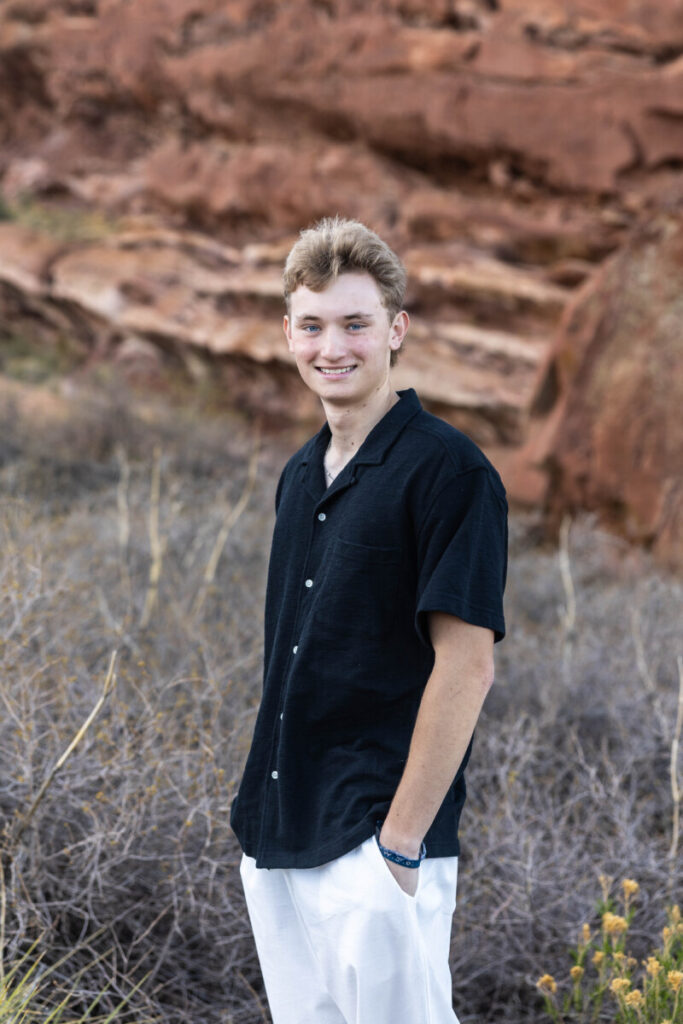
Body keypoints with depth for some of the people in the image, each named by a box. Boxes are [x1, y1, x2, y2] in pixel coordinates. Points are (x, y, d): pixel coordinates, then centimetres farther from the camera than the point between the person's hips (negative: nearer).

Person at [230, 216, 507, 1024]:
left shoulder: (448, 471, -12)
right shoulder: (300, 475, 12)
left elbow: (466, 664, -17)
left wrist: (400, 843, -19)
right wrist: (263, 813, 13)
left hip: (376, 844, -7)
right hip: (277, 845, 8)